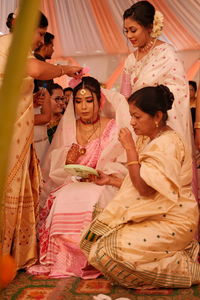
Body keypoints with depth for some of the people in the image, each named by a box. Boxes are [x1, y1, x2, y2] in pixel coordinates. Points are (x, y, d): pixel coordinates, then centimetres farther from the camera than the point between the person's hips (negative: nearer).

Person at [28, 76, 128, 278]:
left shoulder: (113, 128, 5)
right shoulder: (66, 128, 12)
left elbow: (121, 168, 0)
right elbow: (54, 170, 10)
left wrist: (102, 175, -19)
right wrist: (67, 161, -11)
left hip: (101, 186, -2)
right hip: (70, 185, 2)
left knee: (91, 201, -35)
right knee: (64, 201, -32)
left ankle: (89, 260, -20)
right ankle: (62, 259, -17)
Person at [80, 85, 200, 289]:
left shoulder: (167, 144, -19)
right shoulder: (147, 140, 11)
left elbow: (144, 188, -22)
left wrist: (130, 148, -20)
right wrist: (109, 179, 3)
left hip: (171, 222, -10)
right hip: (153, 215, 10)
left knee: (107, 251, -20)